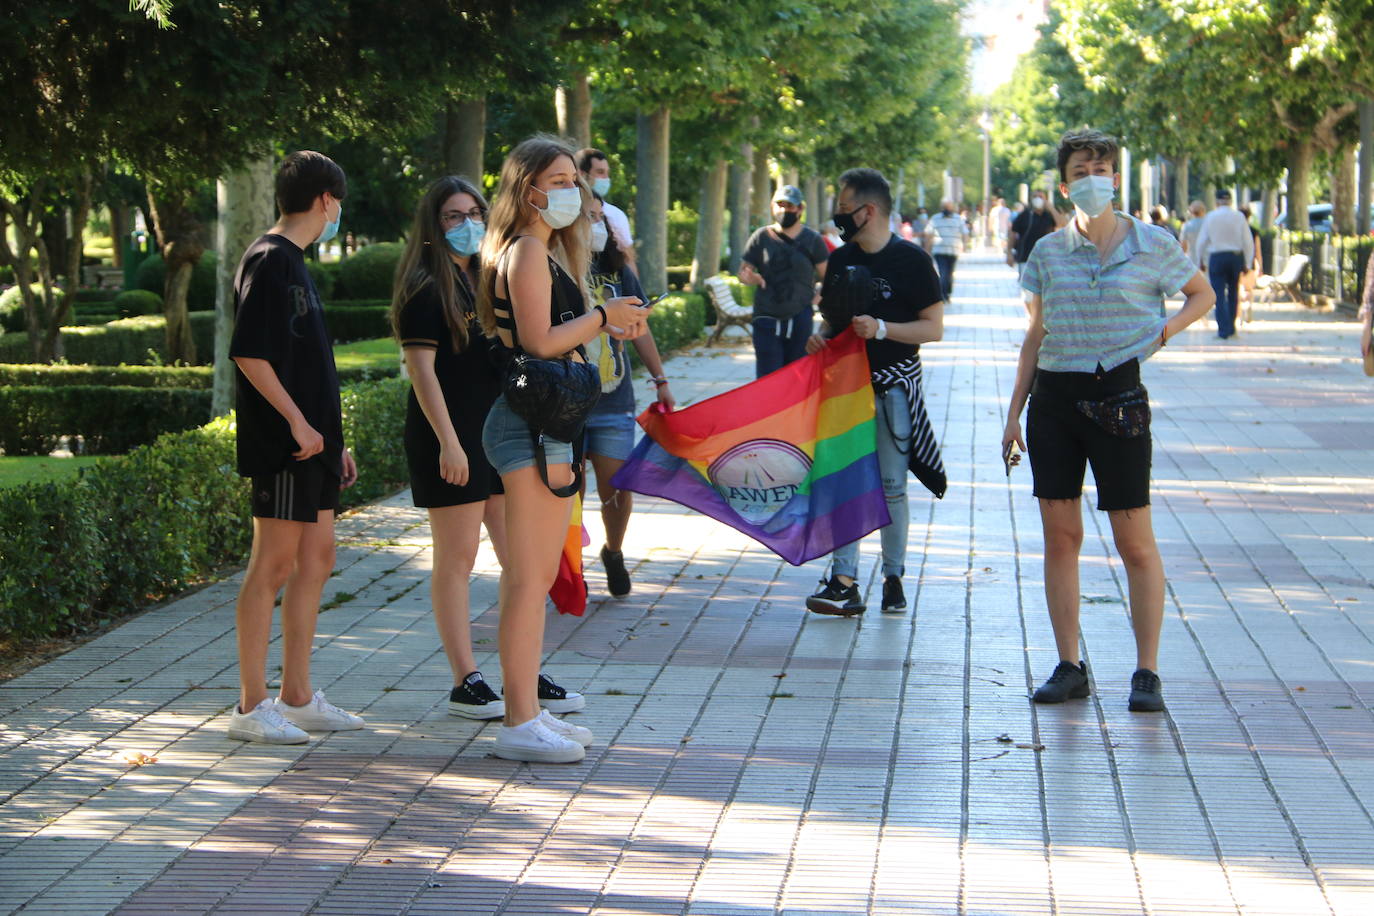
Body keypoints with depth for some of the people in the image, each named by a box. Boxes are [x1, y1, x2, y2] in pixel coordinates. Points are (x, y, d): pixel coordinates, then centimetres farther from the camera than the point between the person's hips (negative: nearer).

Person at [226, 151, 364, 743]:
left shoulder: (294, 263, 20)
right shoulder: (267, 260, -10)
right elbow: (249, 353, -19)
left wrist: (334, 440, 22)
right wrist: (298, 422, -20)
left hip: (312, 443, 10)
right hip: (281, 446, -10)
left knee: (316, 561, 10)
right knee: (274, 565, -8)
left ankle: (297, 698, 16)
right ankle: (251, 707, -4)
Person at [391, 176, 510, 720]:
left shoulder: (485, 282, 16)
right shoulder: (426, 288, -9)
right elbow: (421, 369, -15)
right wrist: (448, 441, -21)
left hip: (497, 431, 8)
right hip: (450, 435, -8)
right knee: (457, 557, -3)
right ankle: (465, 683, 2)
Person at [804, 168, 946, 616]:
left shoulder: (911, 260, -7)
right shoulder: (841, 260, 11)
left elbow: (933, 328, -9)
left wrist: (881, 329, -21)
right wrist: (822, 336, -1)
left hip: (892, 385, -5)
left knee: (891, 485, 0)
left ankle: (894, 577, 12)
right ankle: (844, 582, -3)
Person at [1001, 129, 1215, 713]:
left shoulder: (1152, 245, 0)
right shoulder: (1048, 252, 7)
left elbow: (1203, 295, 14)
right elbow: (1035, 337, 13)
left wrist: (1162, 332, -5)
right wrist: (1014, 413, 9)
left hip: (1117, 396, -3)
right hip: (1054, 396, 3)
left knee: (1134, 541, -2)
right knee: (1060, 535, 3)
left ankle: (1146, 673, 5)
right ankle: (1069, 666, 10)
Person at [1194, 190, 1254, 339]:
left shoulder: (1211, 217, -4)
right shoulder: (1239, 216, -1)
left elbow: (1202, 240, 0)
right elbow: (1248, 241, 0)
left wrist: (1201, 260, 13)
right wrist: (1247, 262, 7)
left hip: (1217, 258, -2)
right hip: (1236, 256, 2)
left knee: (1219, 295, -1)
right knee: (1233, 294, 16)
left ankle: (1224, 330, -8)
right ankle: (1231, 327, 23)